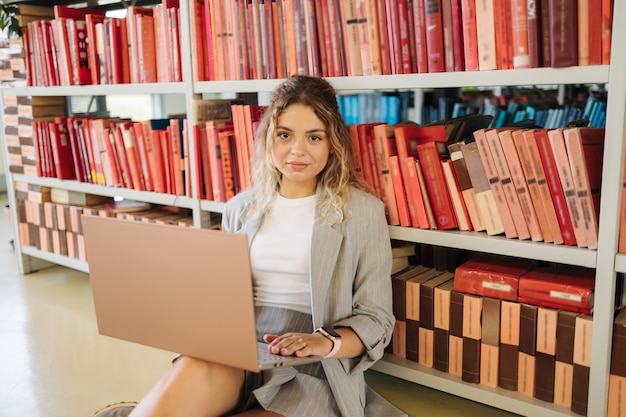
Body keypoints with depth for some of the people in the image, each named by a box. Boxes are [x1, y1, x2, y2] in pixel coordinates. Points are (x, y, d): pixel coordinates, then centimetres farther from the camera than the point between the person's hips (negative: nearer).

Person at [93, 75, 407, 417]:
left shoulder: (363, 211, 1)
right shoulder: (240, 208, 13)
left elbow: (376, 319, 1)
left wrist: (324, 342, -18)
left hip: (312, 372, -2)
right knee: (194, 370, -35)